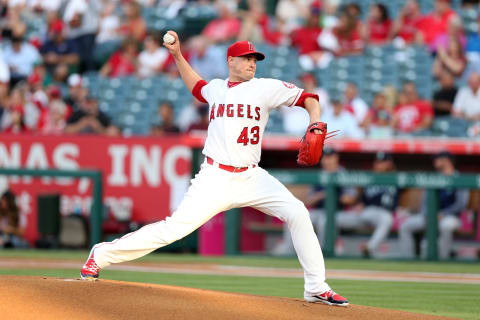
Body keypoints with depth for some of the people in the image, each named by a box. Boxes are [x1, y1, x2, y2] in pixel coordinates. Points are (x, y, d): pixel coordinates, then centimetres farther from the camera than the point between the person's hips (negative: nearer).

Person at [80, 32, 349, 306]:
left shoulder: (266, 88, 4)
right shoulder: (216, 89, 11)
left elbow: (308, 99, 2)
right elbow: (196, 86, 35)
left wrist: (315, 123, -17)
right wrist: (177, 56, 29)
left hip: (251, 178, 1)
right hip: (216, 178, -1)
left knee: (297, 213, -16)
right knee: (175, 228, -13)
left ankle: (317, 288, -6)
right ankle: (102, 255, -1)